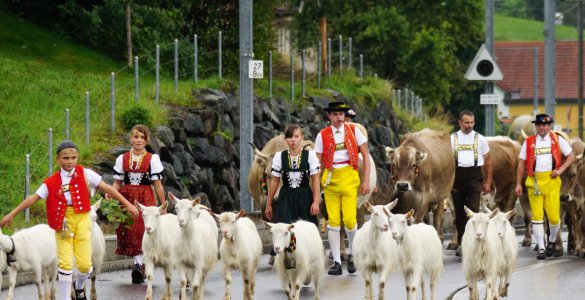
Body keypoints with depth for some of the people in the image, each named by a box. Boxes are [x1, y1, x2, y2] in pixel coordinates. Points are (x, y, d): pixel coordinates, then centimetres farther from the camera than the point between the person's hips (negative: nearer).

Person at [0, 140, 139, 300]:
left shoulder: (85, 174, -1)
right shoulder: (52, 182, 0)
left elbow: (107, 188, 2)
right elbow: (34, 198, 2)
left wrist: (127, 204, 1)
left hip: (82, 220, 0)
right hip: (63, 222, 0)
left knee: (85, 264, -1)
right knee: (65, 263, -5)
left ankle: (79, 286, 32)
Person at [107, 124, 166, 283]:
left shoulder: (153, 159, 5)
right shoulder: (122, 159, 11)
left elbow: (157, 184, 5)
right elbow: (117, 182, 12)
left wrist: (163, 205, 7)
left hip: (145, 198, -3)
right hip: (126, 198, 3)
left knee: (142, 231, -14)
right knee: (130, 233, -1)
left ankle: (139, 264, -20)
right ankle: (139, 265, 5)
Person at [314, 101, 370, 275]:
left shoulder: (354, 132, 5)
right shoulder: (323, 135, 6)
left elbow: (366, 156, 6)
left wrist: (366, 181, -1)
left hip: (349, 177, -1)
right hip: (330, 178, 1)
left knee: (349, 219, -11)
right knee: (333, 221, -1)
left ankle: (351, 254, 14)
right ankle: (336, 262, 4)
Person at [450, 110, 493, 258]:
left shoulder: (480, 139, 8)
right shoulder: (452, 139, 8)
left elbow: (488, 162, 11)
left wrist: (488, 182, 5)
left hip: (475, 175, -1)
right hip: (457, 176, 1)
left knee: (473, 211, -10)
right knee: (459, 212, 8)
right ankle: (461, 243, 19)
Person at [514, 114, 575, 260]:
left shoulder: (557, 140, 8)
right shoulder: (528, 142, 9)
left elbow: (571, 156, 11)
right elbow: (521, 164, 9)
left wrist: (561, 169, -4)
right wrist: (518, 184, 4)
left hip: (551, 180, -1)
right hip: (534, 181, 1)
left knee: (554, 215, -4)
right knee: (537, 215, -3)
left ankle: (552, 241, 23)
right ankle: (541, 248, 2)